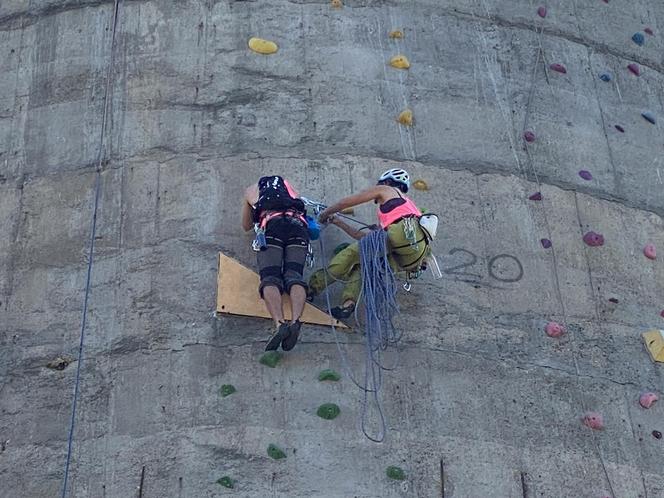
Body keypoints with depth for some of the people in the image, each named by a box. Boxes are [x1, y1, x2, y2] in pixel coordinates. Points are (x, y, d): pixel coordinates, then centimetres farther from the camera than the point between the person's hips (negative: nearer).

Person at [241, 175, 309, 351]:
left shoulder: (252, 190, 34)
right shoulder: (288, 186, 39)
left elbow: (246, 226, 42)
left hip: (272, 225, -2)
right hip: (297, 224, 2)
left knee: (270, 278, -15)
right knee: (294, 276, -11)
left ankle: (280, 323, -41)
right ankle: (295, 321, -39)